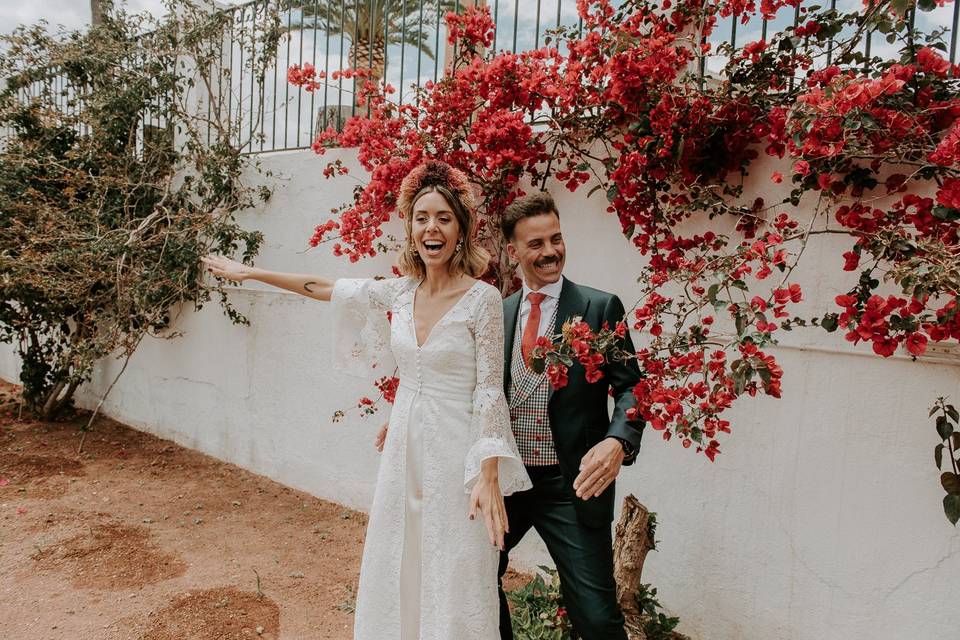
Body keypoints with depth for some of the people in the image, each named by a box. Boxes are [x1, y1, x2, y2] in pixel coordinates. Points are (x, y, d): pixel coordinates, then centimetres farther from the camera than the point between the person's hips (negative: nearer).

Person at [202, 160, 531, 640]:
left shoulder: (482, 298, -12)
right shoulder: (399, 291, 4)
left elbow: (489, 391, -13)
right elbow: (325, 288, 14)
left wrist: (489, 476, -18)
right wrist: (249, 273, 19)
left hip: (456, 455, -5)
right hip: (404, 448, 6)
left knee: (454, 584, 6)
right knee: (395, 573, 17)